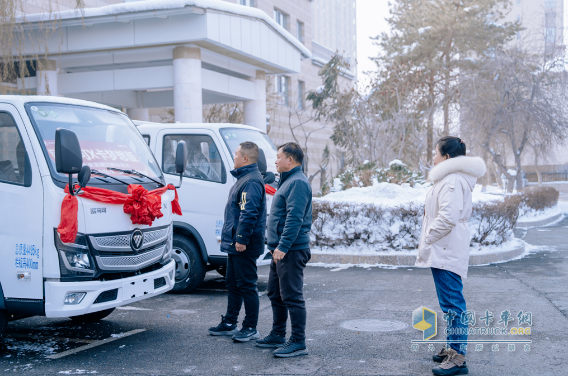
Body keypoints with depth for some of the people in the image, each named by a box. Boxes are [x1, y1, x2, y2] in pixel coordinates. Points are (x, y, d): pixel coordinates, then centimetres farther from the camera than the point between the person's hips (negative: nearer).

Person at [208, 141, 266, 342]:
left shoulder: (251, 181, -17)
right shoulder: (244, 178, 17)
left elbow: (249, 214, -24)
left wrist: (241, 239, -25)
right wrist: (229, 236, 22)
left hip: (244, 246, -11)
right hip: (235, 244, 11)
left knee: (246, 285, -3)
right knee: (233, 284, 17)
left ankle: (251, 328, 5)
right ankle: (229, 323, 27)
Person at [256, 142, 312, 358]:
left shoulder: (297, 183, -15)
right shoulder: (287, 181, 19)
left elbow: (294, 219, -23)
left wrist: (283, 246, -26)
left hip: (291, 251, -11)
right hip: (281, 250, 11)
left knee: (292, 296, -7)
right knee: (275, 294, 17)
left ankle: (298, 343, -2)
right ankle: (277, 335, 28)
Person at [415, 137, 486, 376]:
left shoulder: (452, 181, -16)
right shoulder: (447, 179, 19)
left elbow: (449, 217, -26)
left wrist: (427, 239, -17)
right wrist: (428, 242, 19)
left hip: (447, 253, -11)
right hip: (443, 251, 11)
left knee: (452, 304, -9)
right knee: (449, 304, 17)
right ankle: (453, 349, 26)